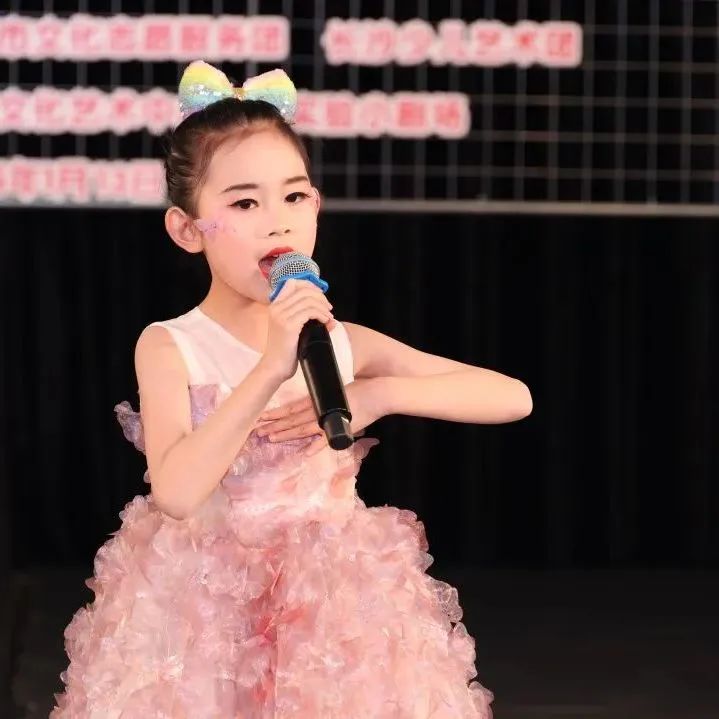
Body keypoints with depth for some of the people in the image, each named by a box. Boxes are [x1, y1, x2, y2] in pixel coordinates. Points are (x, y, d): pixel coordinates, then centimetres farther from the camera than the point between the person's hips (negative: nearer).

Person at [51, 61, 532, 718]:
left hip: (339, 610, 2)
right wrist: (269, 371, -30)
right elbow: (176, 493, -25)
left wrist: (378, 394, -14)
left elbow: (514, 398, -1)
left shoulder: (344, 343, 0)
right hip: (212, 615, -2)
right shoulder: (169, 349, -8)